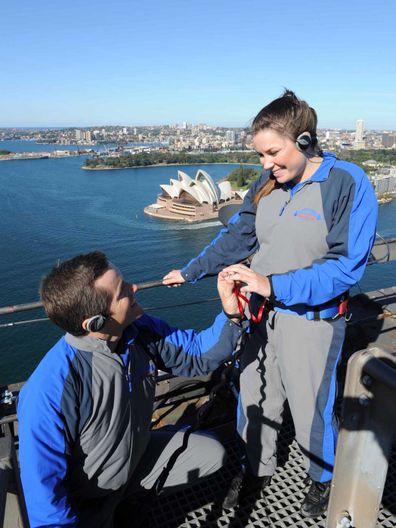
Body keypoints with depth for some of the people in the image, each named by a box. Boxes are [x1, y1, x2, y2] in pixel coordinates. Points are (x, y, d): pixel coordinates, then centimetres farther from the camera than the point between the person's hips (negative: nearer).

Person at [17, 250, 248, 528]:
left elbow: (198, 354, -8)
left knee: (213, 453, 8)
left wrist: (231, 312, -23)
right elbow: (44, 487, -26)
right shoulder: (49, 392, -36)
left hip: (136, 458, 5)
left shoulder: (142, 331, -19)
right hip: (85, 502, -5)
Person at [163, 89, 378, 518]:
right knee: (254, 400, 17)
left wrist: (274, 285, -25)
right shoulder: (268, 182, -1)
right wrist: (190, 272, 8)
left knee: (310, 408, 13)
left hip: (310, 321, -4)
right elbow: (237, 236, 7)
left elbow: (345, 267, -19)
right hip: (262, 314, 5)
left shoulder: (348, 184, -16)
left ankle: (323, 478, 45)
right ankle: (256, 470, 45)